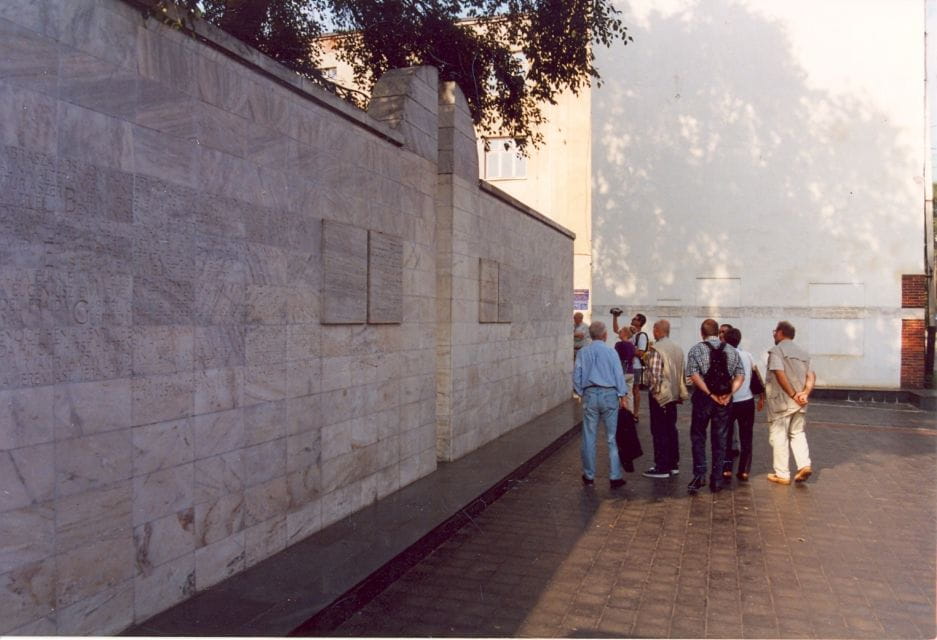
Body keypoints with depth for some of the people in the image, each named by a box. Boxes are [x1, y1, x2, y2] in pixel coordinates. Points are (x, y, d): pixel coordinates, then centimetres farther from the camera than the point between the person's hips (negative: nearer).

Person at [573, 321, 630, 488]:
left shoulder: (582, 352, 3)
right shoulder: (611, 351, -2)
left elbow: (576, 376, 4)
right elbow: (619, 374, -3)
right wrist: (623, 396, 1)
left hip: (590, 395, 2)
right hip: (609, 394, -1)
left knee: (589, 437, 8)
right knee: (612, 437, 4)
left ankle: (589, 476, 16)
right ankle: (615, 476, 5)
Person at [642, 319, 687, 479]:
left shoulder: (655, 349, -17)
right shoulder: (678, 349, 8)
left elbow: (654, 375, -22)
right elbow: (682, 373, 9)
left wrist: (654, 389, -9)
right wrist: (679, 391, 15)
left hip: (659, 395, -8)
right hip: (674, 394, 8)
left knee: (659, 431, -1)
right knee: (671, 429, 15)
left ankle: (662, 468, 3)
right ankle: (674, 464, 22)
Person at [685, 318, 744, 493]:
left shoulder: (696, 350, -4)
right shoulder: (731, 350, 6)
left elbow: (694, 376, -15)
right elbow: (740, 376, 0)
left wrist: (710, 394, -13)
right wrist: (729, 394, -8)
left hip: (703, 398, -3)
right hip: (724, 400, 3)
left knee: (698, 437, 9)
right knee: (719, 439, 9)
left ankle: (699, 474, -2)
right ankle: (716, 480, 13)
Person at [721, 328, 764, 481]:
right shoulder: (748, 356, 0)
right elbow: (757, 376, 2)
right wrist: (761, 397, 11)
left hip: (727, 402, -2)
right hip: (746, 401, 2)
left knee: (726, 437, 11)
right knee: (746, 438, 11)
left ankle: (726, 469, 6)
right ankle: (744, 471, 10)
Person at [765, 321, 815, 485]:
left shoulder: (776, 350, -9)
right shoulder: (803, 352, 13)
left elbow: (780, 375, -19)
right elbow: (811, 375, 4)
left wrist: (793, 395, -14)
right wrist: (805, 393, -7)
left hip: (780, 402, -6)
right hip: (799, 403, 6)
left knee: (779, 436, 2)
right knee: (798, 433, 20)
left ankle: (782, 474, 6)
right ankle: (804, 465, 4)